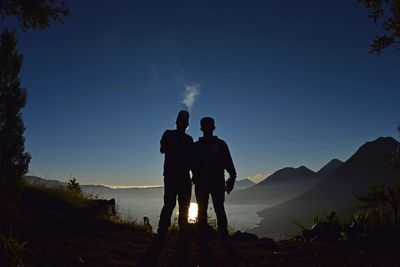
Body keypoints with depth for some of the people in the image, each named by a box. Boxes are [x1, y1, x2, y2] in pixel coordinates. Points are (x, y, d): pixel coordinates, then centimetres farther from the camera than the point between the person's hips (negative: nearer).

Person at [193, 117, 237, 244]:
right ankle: (203, 238, 8)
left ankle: (224, 238, 0)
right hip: (201, 183, 1)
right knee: (202, 210, 1)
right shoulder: (196, 145, 11)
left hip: (218, 182, -1)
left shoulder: (220, 144, 9)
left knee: (219, 210, -3)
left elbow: (228, 162, 4)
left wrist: (232, 176, -9)